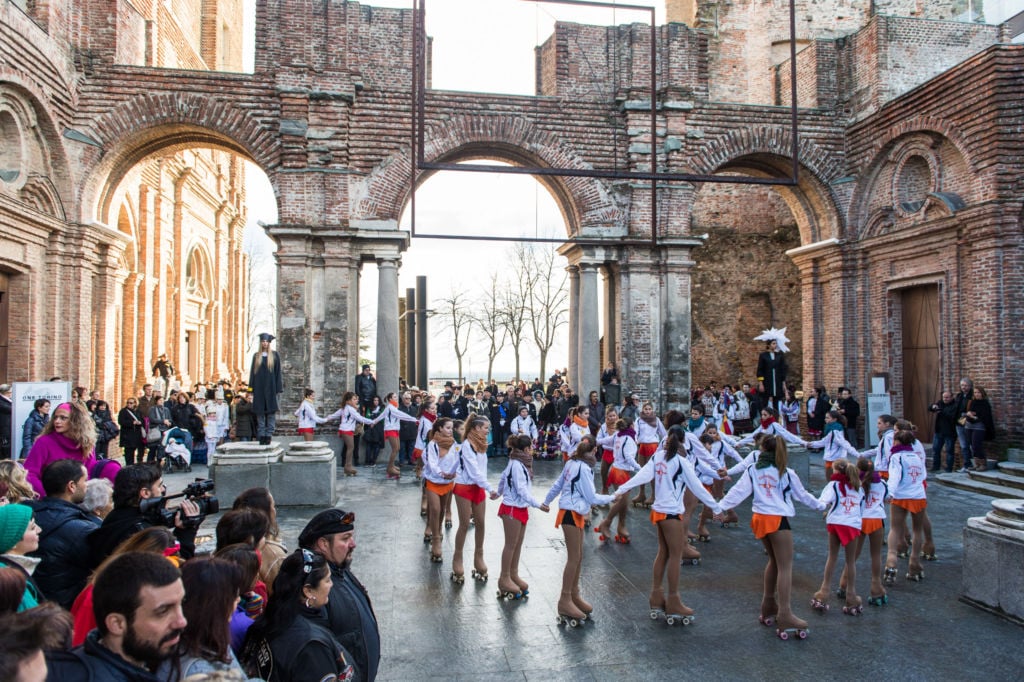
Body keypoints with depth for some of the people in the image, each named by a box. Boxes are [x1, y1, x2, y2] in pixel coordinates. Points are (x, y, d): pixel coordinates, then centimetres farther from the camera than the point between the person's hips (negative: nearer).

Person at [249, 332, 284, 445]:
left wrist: (278, 388, -5)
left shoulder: (274, 355, 5)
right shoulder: (256, 356, 10)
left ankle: (268, 436, -2)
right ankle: (261, 436, 3)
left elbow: (278, 372, 2)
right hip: (259, 387, 2)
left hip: (270, 386, -2)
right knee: (260, 412, 0)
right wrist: (252, 387, 2)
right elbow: (252, 372, 10)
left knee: (271, 411, -5)